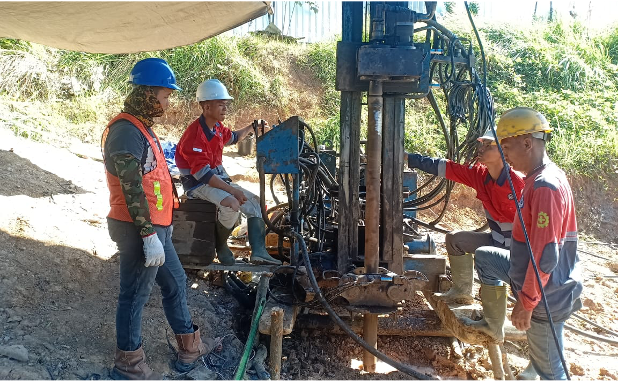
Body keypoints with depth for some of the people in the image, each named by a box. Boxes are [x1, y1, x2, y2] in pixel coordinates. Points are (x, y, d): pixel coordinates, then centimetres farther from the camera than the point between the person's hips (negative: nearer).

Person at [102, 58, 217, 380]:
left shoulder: (141, 126, 14)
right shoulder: (126, 131, -19)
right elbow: (132, 190, -24)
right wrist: (149, 236, -23)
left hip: (156, 226, 10)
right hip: (140, 231, -10)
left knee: (175, 283, 18)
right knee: (135, 296, 5)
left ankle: (190, 347, 33)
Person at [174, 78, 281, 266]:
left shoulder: (218, 127, 5)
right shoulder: (195, 134, -22)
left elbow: (233, 137, 31)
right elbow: (202, 174, -26)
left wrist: (251, 128, 16)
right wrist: (232, 190, -27)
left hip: (218, 178, 10)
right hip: (198, 184, -9)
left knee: (255, 202, 3)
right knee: (232, 205, -32)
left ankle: (258, 252, 0)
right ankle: (220, 246, -6)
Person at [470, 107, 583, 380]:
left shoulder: (546, 187, -27)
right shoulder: (538, 179, 4)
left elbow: (546, 256, -28)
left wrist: (525, 302, -21)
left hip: (546, 294, -10)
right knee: (483, 257, 20)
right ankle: (494, 327, 29)